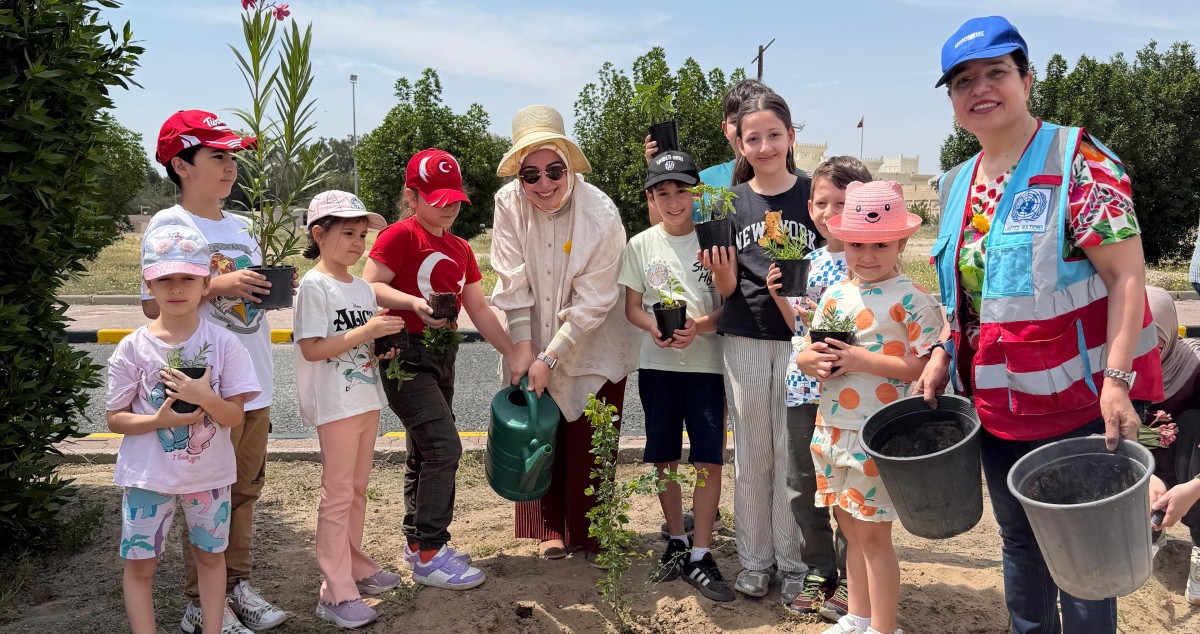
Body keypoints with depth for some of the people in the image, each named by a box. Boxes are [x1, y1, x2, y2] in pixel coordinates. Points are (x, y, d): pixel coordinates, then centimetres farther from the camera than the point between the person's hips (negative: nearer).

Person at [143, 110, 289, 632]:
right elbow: (154, 304, -12)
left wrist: (274, 289, 0)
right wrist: (219, 285, -21)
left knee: (245, 489, 15)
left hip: (256, 382, 7)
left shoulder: (241, 226, 12)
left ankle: (237, 585, 28)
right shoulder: (169, 224, -9)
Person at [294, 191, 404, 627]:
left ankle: (355, 566, 32)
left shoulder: (363, 288, 12)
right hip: (335, 405, -8)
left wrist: (382, 350, -2)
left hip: (367, 400, 8)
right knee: (338, 495, -3)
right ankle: (336, 593, 5)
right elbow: (311, 349, -19)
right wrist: (365, 331, -23)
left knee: (357, 488, 18)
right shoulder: (314, 285, -12)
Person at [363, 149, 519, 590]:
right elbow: (369, 286, -17)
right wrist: (415, 303, -32)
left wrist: (515, 355, 6)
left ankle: (417, 542, 26)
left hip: (442, 355, 8)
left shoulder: (460, 249, 14)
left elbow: (479, 310, 12)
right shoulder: (401, 235, -8)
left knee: (424, 451, 14)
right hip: (406, 352, -8)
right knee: (444, 445, -14)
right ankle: (429, 556, -5)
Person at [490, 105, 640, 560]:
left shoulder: (601, 215, -24)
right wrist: (523, 348, -16)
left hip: (593, 347, -3)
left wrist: (550, 358, -20)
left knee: (588, 444, 6)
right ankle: (550, 528, 27)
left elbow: (592, 302, -20)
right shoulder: (508, 204, -14)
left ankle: (589, 533, 25)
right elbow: (513, 283, -11)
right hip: (535, 342, 3)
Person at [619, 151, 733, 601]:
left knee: (709, 459, -4)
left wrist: (702, 324, -19)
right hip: (657, 363, 2)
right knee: (663, 458, 10)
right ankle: (677, 542, 27)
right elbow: (632, 307, 7)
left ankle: (700, 556, 7)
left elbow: (731, 303, 0)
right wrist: (653, 326, -14)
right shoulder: (641, 245, 4)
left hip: (706, 363, -2)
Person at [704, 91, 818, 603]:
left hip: (798, 339, -1)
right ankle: (754, 560, 23)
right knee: (751, 456, 9)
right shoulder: (731, 202, 4)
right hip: (744, 341, 1)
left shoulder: (812, 194, 1)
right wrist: (720, 269, -18)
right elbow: (726, 287, 4)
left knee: (793, 455, 5)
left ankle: (793, 562, 20)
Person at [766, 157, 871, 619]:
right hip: (802, 386, 6)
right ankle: (819, 570, 29)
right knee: (802, 484, 13)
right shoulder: (807, 262, 11)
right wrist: (778, 295, 2)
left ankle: (850, 579, 22)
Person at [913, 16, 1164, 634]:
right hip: (996, 405, 6)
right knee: (1018, 541, 20)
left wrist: (1117, 381, -25)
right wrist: (943, 357, 7)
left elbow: (1127, 277, -17)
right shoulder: (956, 185, 8)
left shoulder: (1079, 161, -12)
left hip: (1077, 403, -6)